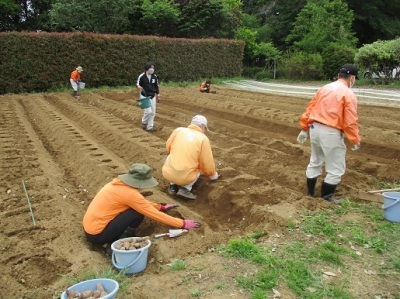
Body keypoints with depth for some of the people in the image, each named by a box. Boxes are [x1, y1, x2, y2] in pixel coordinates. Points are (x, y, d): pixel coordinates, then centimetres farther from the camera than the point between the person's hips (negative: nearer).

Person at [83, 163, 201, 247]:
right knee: (138, 212, -15)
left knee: (139, 207, 10)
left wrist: (161, 207, 24)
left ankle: (115, 240, 9)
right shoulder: (130, 193, -21)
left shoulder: (119, 183, 4)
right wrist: (183, 224, -7)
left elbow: (142, 203, 21)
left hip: (90, 227, 9)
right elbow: (154, 214, -14)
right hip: (97, 234, -8)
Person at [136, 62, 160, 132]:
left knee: (153, 112, 5)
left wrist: (158, 95, 11)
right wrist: (139, 87, -25)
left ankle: (150, 126, 17)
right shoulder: (142, 76, -12)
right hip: (144, 96, -5)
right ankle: (144, 122, 15)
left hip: (152, 96, 5)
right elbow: (138, 84, -2)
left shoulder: (154, 77, 0)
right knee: (148, 111, -13)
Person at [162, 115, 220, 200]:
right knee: (199, 168, 30)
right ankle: (186, 188, 5)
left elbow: (168, 147, 16)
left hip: (167, 173, 2)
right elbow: (208, 165, 0)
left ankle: (173, 185, 17)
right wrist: (213, 175, 21)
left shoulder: (178, 130, 3)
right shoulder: (204, 139, -2)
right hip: (185, 178, -2)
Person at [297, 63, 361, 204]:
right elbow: (350, 122, -13)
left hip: (315, 129, 8)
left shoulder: (324, 88, 12)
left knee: (315, 162, 23)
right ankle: (326, 198, 14)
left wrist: (304, 129, 18)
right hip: (330, 133, -7)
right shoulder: (348, 94, -9)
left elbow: (309, 109, 12)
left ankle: (310, 193, 33)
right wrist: (355, 140, -4)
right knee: (336, 169, 7)